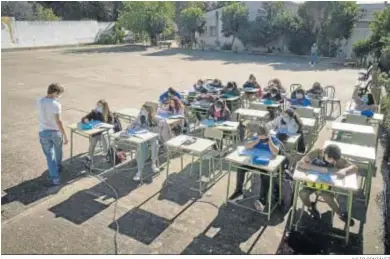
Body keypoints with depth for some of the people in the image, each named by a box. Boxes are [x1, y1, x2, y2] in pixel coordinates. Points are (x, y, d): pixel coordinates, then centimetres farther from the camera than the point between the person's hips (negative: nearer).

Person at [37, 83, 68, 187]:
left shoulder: (40, 102, 0)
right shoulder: (55, 104, -19)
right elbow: (58, 121, -21)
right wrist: (65, 135, -17)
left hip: (43, 132, 4)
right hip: (55, 132, -3)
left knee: (49, 155, 7)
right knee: (58, 152, 23)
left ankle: (55, 179, 4)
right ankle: (58, 167, 48)